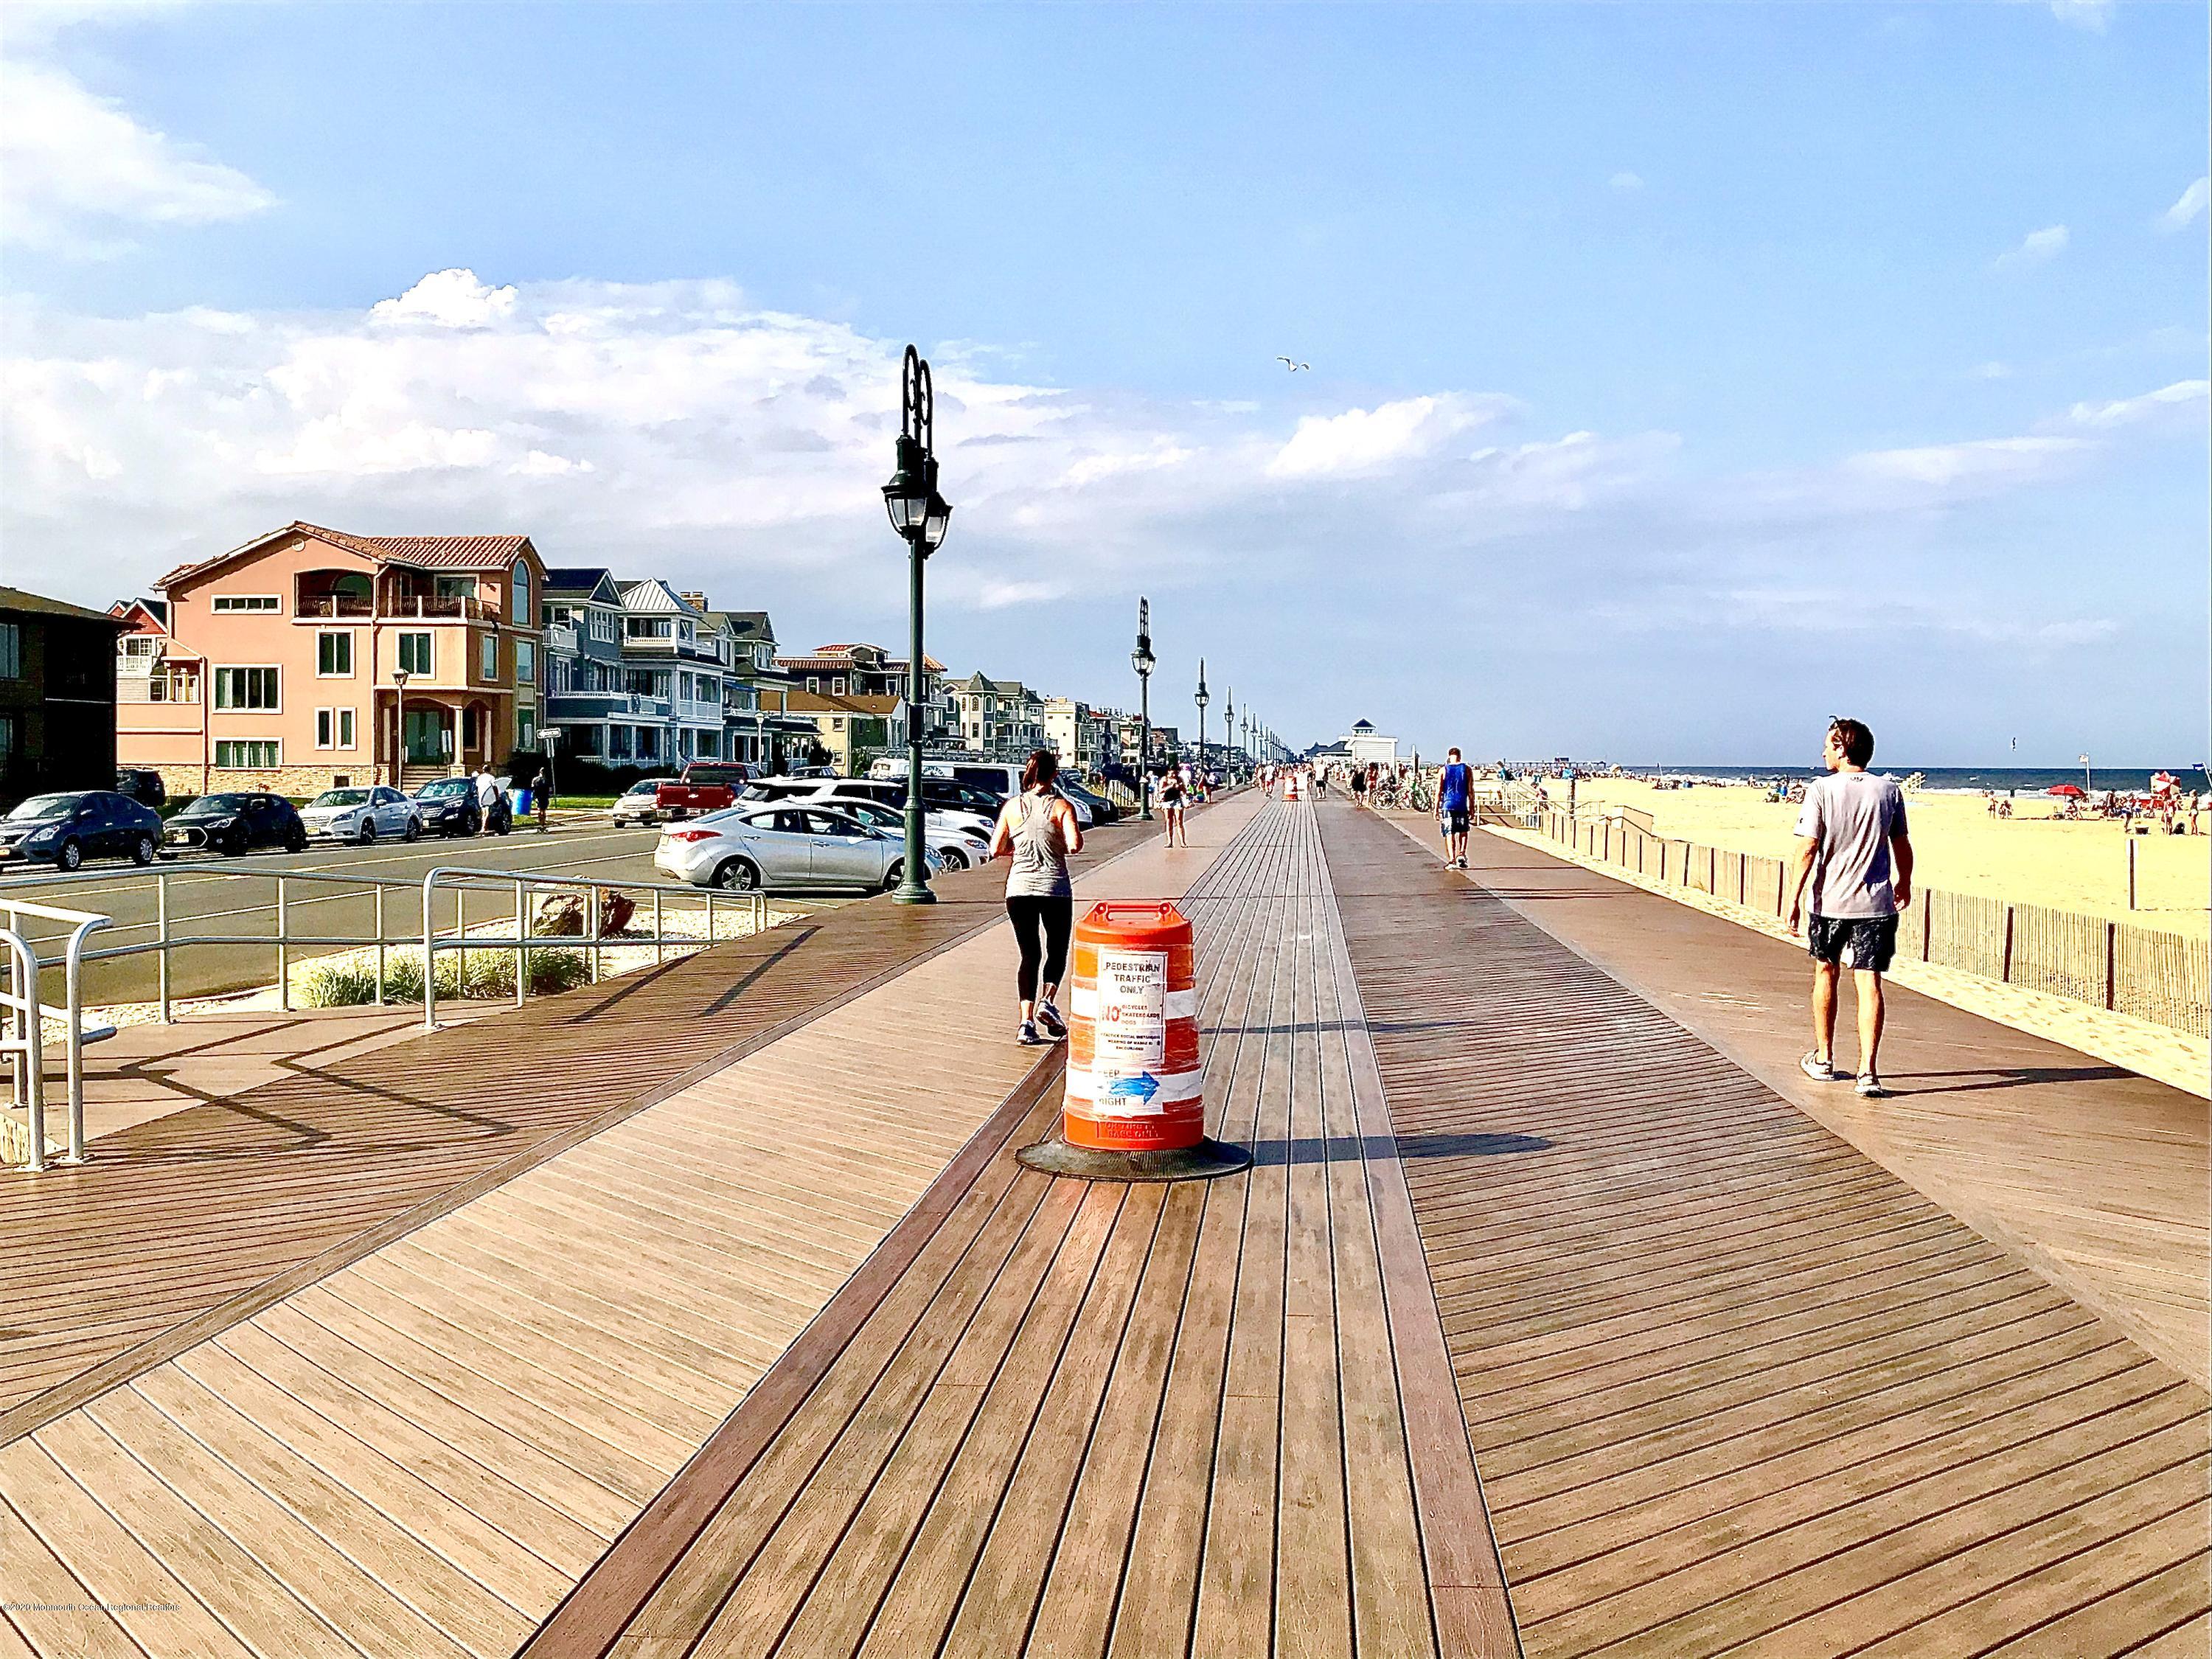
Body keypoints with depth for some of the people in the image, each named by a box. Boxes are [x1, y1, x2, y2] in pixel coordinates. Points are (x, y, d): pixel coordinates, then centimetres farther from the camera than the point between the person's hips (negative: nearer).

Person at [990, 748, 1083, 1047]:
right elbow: (1075, 845, -17)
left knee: (1030, 954, 9)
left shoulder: (1012, 807, 3)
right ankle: (1047, 1001, -8)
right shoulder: (1061, 806, -5)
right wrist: (1077, 833, 4)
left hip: (1019, 888, 2)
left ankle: (1027, 1021, -3)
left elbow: (995, 850, 3)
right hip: (1055, 888, -2)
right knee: (1057, 951, 16)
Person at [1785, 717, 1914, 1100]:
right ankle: (1868, 1071, -9)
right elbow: (1901, 845, 12)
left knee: (1826, 975, 17)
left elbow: (1807, 850, -12)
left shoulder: (1821, 790, -8)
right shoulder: (1889, 790, 2)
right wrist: (1904, 882, 30)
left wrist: (1794, 899, -8)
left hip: (1829, 900, -1)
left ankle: (1823, 1060, 28)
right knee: (1869, 984, 0)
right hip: (1876, 904, 1)